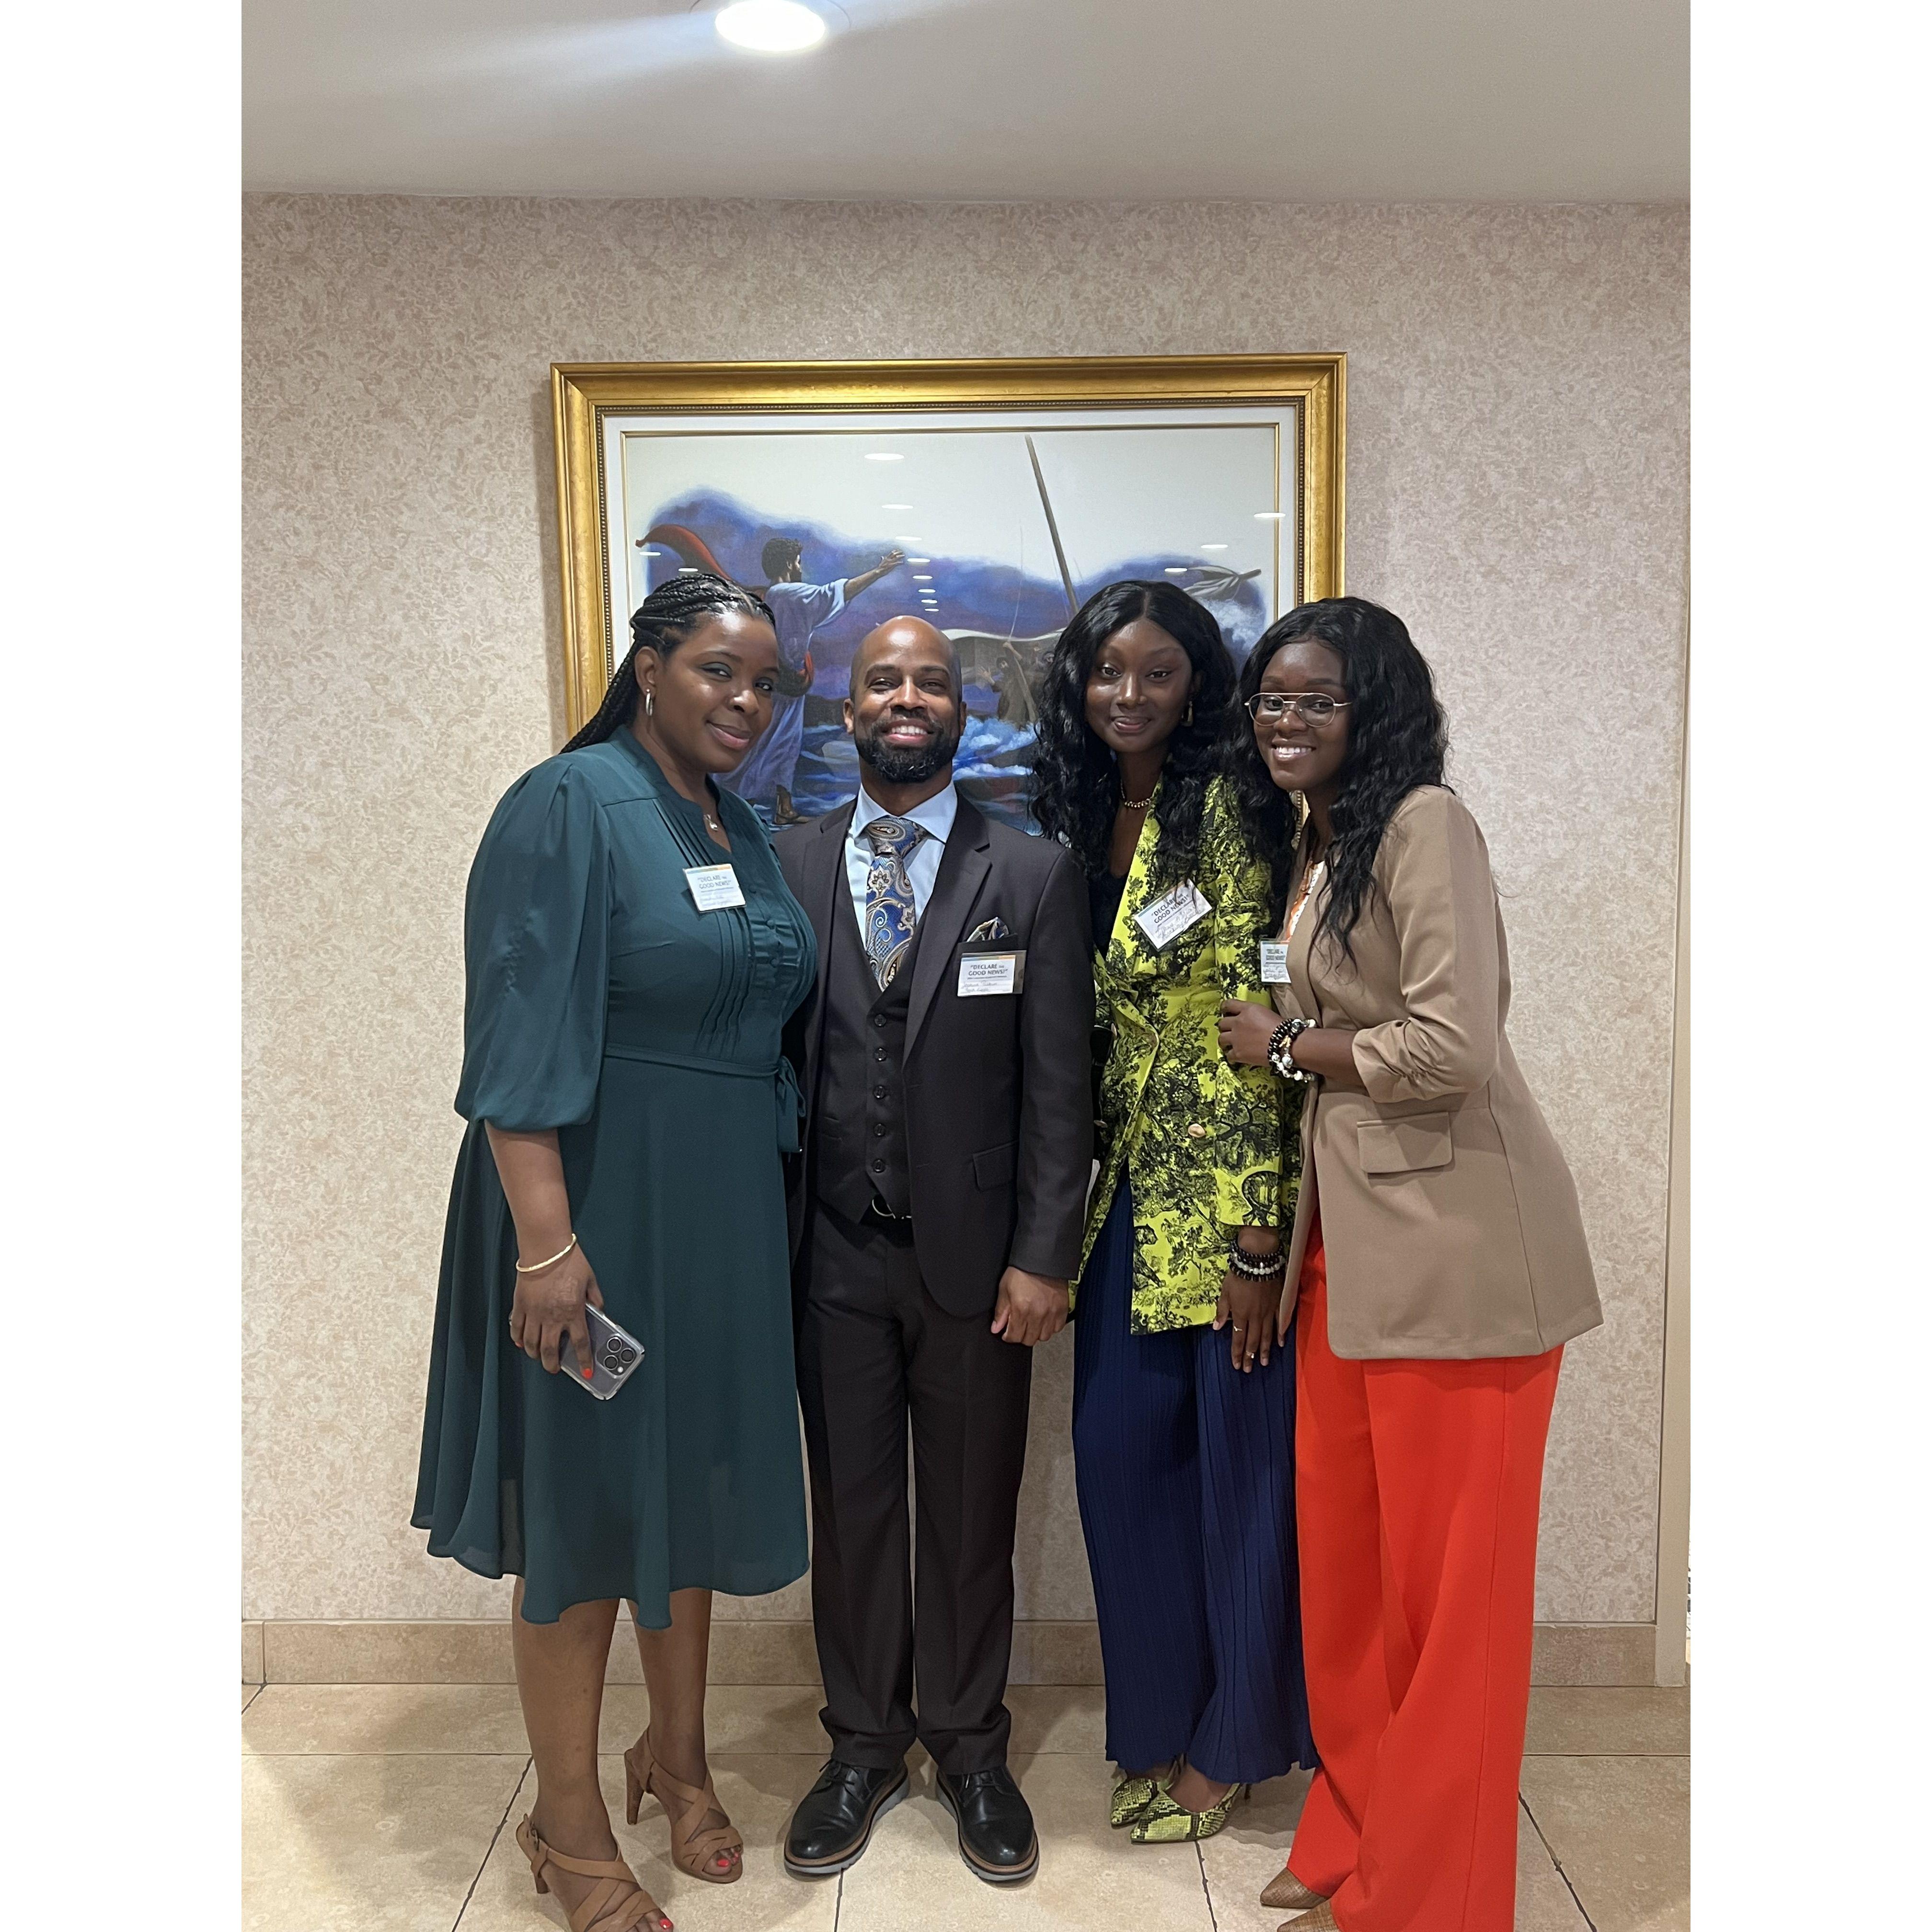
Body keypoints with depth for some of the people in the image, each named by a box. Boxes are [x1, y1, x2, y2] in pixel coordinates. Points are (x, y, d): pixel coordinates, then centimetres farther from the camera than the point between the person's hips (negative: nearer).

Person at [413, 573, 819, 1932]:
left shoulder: (747, 827, 9)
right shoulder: (570, 804, -13)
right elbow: (520, 1040, -18)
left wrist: (770, 1194, 10)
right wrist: (546, 1239, -22)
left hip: (727, 1207, 7)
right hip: (598, 1198, -7)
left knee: (695, 1474, 19)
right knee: (584, 1492, 7)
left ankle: (678, 1754, 41)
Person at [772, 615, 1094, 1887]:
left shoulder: (1034, 875, -2)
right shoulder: (787, 867, 4)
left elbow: (1060, 1083, -5)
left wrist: (1044, 1257, -9)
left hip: (975, 1256, -1)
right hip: (832, 1255, 2)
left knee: (975, 1513, 14)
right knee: (851, 1506, 15)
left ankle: (971, 1748, 36)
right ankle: (866, 1745, 36)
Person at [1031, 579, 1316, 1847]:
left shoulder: (1220, 809, -11)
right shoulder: (1081, 823, 10)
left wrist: (1259, 1235, -18)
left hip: (1225, 1190, -6)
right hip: (1128, 1189, 7)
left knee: (1234, 1456, 7)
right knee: (1120, 1447, 11)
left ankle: (1233, 1741, 29)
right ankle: (1160, 1721, 32)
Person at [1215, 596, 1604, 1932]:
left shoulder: (1425, 822, -11)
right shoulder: (1304, 848, 16)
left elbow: (1451, 1048, -21)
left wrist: (1288, 1048, -6)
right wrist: (1271, 1229, 12)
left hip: (1455, 1240, -8)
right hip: (1347, 1233, 8)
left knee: (1445, 1580, 6)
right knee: (1344, 1556, 14)